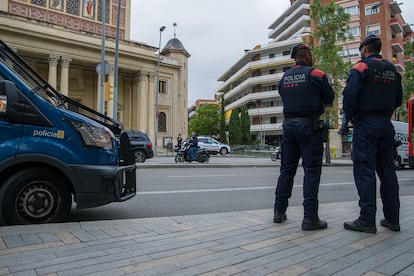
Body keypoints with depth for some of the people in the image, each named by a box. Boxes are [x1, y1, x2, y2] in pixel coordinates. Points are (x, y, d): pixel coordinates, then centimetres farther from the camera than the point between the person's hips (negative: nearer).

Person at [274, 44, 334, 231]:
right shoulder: (316, 74, -3)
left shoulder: (284, 78, 13)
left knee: (287, 169, 10)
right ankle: (310, 217, -3)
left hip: (288, 124, 6)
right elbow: (329, 99, 3)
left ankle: (279, 211, 14)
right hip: (308, 125, -5)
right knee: (312, 171, -3)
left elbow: (285, 99, 14)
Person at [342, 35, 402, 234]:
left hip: (366, 124, -7)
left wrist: (349, 117, -3)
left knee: (364, 170, -6)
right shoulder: (393, 70, 16)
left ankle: (367, 220, -5)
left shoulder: (361, 67, -6)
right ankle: (392, 219, 17)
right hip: (386, 124, 7)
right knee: (387, 169, 11)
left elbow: (349, 95, -17)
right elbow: (398, 100, 17)